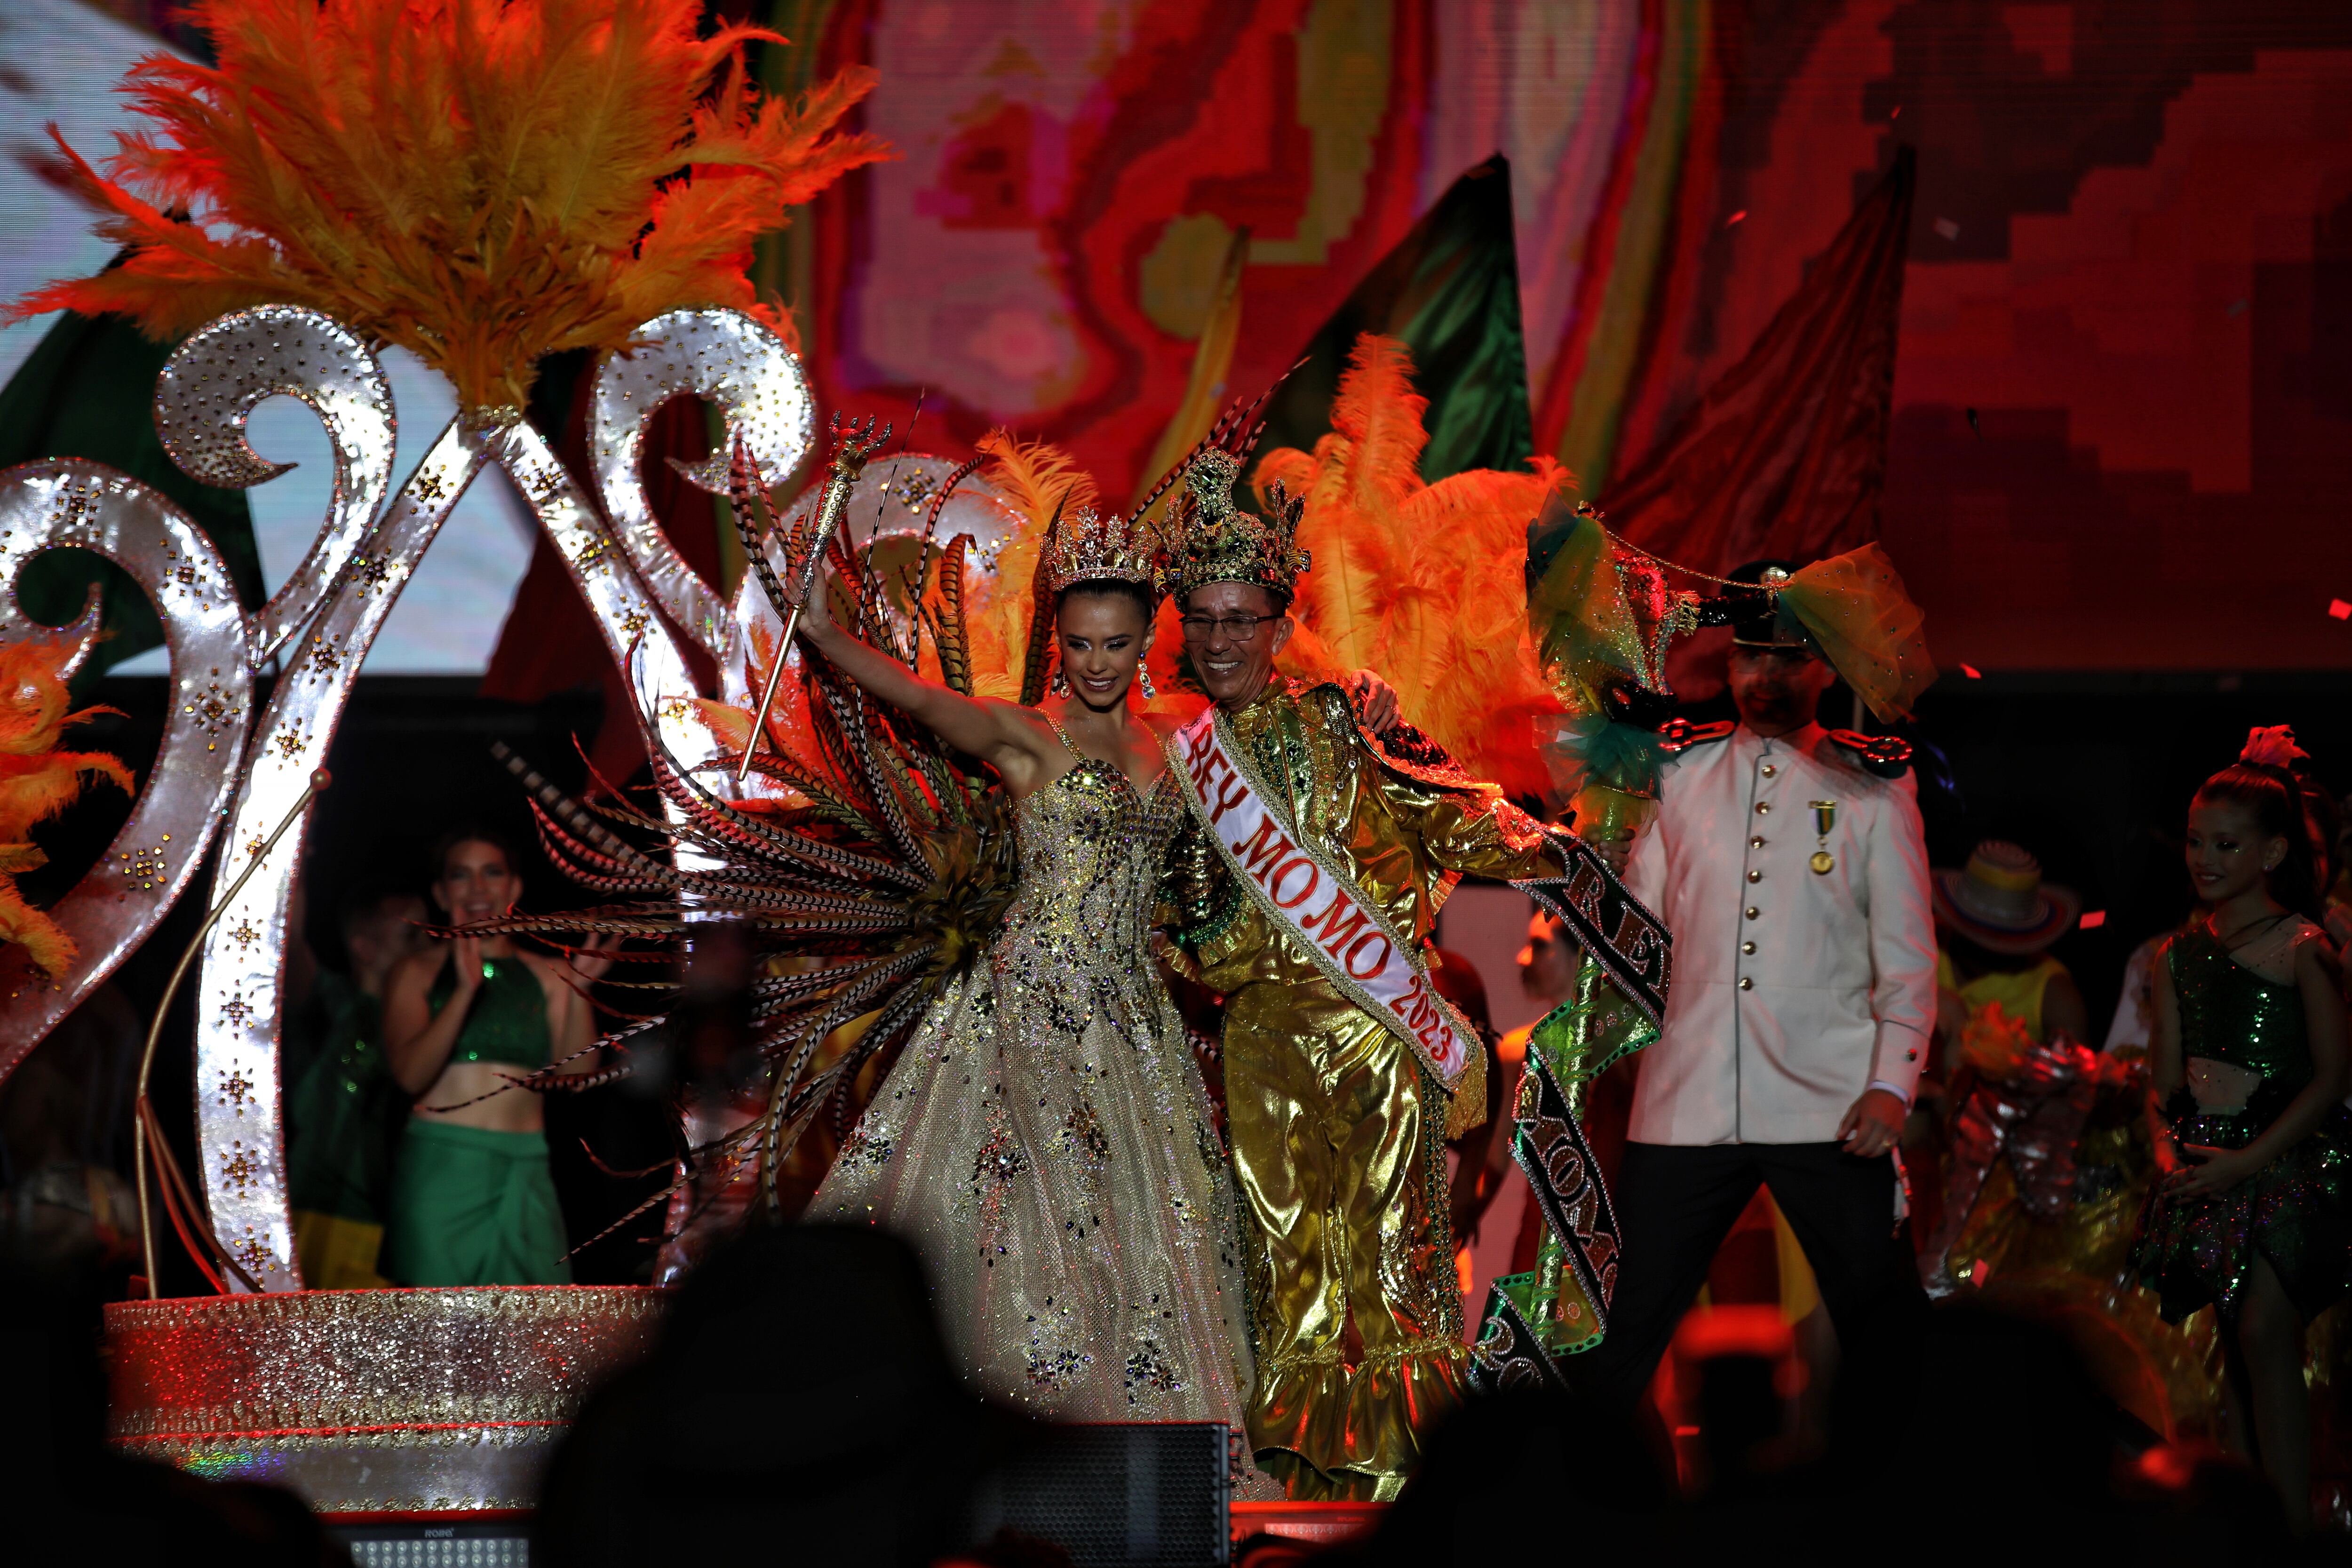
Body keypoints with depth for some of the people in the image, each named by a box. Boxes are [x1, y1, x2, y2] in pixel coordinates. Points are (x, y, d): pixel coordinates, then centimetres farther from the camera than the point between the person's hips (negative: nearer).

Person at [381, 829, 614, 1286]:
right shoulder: (416, 973, 7)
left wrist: (579, 991, -9)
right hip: (441, 1163, -3)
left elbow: (575, 1075, 3)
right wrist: (465, 990, -17)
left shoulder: (547, 975, 14)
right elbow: (410, 1073, -9)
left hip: (526, 1173, 3)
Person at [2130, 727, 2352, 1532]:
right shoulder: (2182, 952, 11)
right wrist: (2166, 1140, -2)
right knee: (2237, 1344, 6)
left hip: (2285, 1160, -6)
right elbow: (2166, 1072, 17)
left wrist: (2245, 1163, -13)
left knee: (2265, 1328, -17)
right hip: (2208, 1164, 6)